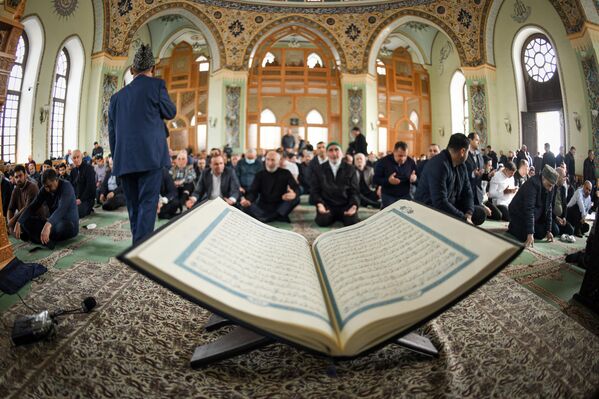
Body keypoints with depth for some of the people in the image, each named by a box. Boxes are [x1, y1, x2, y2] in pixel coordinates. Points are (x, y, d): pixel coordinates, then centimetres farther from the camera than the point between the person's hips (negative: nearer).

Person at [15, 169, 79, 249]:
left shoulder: (66, 187, -19)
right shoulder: (45, 190, 0)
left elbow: (62, 208, -35)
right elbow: (32, 207, -2)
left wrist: (48, 225, -50)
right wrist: (18, 223, -18)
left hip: (69, 224, -6)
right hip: (54, 223, 6)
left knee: (64, 226, -40)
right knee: (26, 221, -10)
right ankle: (48, 240, -28)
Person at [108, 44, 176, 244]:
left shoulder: (117, 96, 16)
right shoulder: (156, 85, 1)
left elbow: (112, 132, 16)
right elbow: (170, 112, 9)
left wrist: (116, 158, 21)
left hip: (124, 159, 5)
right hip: (150, 155, -5)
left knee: (133, 205, 12)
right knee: (147, 204, -5)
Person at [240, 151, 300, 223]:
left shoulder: (286, 173, 3)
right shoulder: (260, 174, 6)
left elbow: (296, 188, -9)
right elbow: (253, 191, -5)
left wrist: (294, 194, -36)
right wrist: (248, 200, -30)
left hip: (280, 206, 0)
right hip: (263, 206, 1)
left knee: (296, 198, -28)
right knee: (247, 207, -27)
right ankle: (279, 218, -35)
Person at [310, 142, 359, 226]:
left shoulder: (350, 169, 6)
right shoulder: (319, 169, 6)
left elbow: (354, 191, 3)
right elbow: (315, 191, 3)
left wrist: (354, 205, -17)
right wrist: (319, 204, -18)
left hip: (345, 205, 0)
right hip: (327, 205, 0)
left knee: (352, 221, -28)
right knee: (322, 221, -29)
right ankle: (330, 216, 6)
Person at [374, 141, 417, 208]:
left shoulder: (411, 162, 0)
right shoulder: (383, 162, -9)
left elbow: (418, 177, 8)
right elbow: (376, 179, -9)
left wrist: (415, 179, -18)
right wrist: (388, 180, -28)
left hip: (406, 196, 3)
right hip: (388, 196, -3)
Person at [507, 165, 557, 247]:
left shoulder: (550, 188, -7)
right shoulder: (532, 183, -30)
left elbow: (548, 209, 0)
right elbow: (529, 209, -34)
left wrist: (548, 230, -3)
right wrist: (530, 233, -37)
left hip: (535, 215, 7)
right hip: (519, 214, -7)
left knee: (541, 235, -1)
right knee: (525, 237, -19)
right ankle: (513, 227, 9)